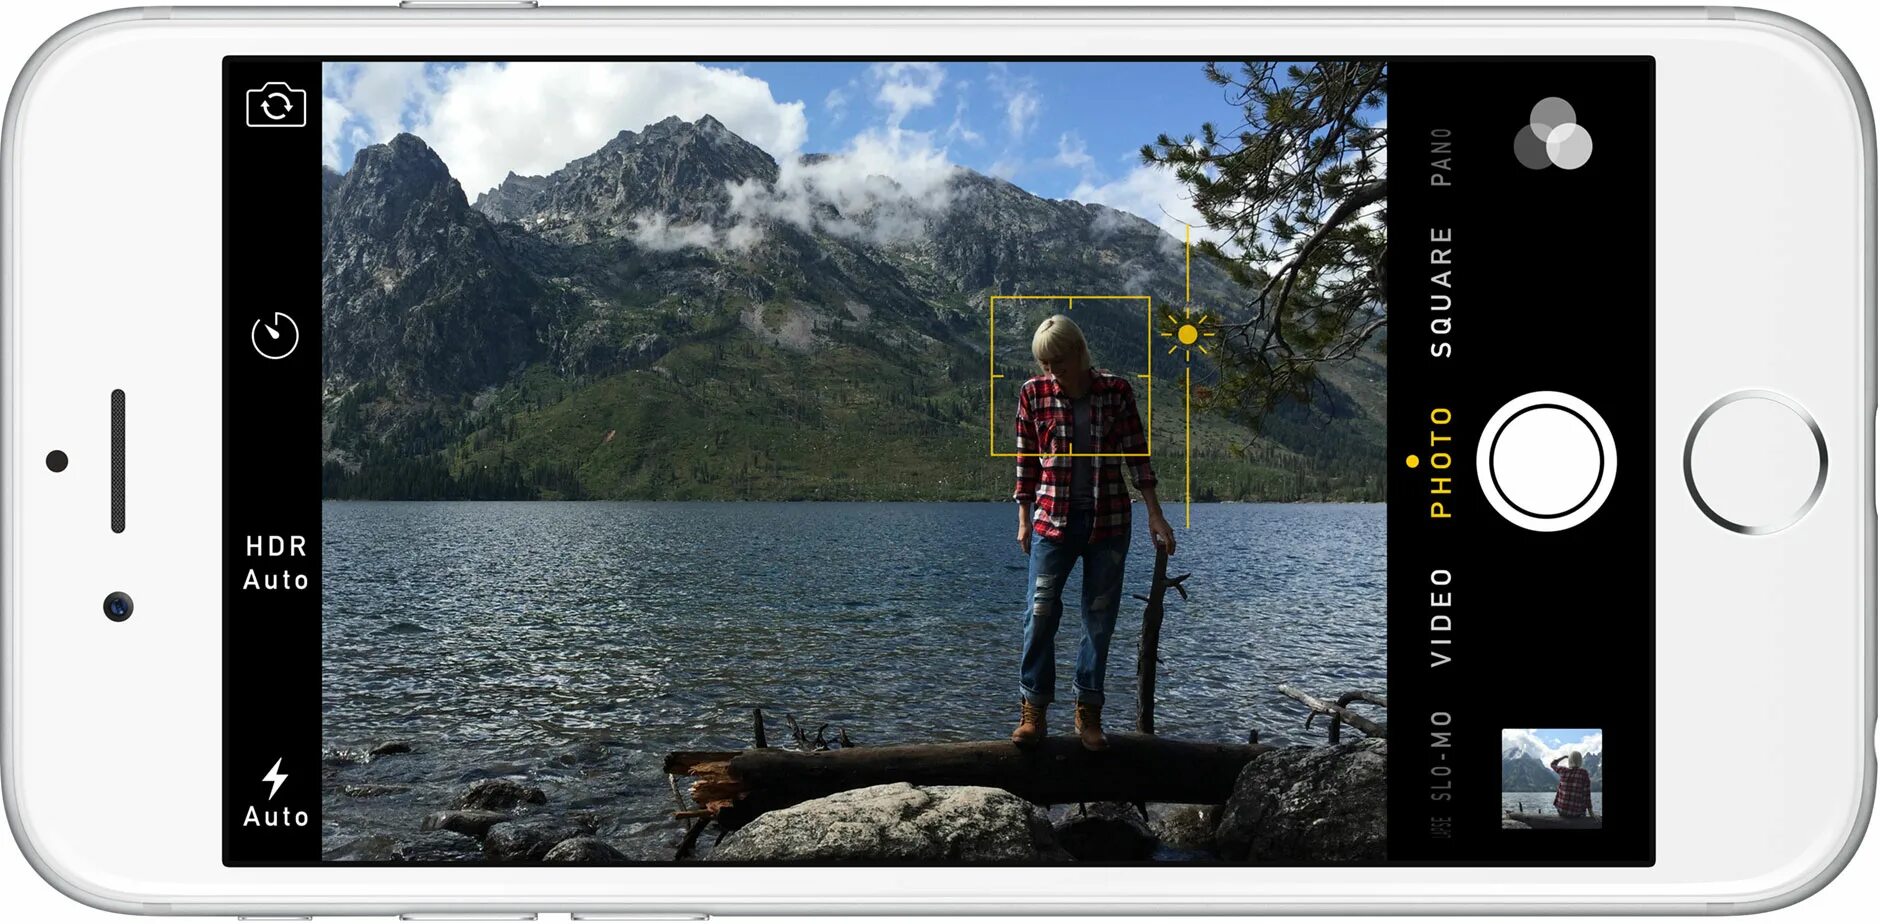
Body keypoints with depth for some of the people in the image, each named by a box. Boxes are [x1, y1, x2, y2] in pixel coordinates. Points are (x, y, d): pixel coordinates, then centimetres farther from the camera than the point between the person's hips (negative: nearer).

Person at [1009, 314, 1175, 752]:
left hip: (1108, 519, 0)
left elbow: (1137, 454, 1)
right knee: (1041, 612, -6)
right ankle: (1033, 711, 2)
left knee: (1100, 617, 4)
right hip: (1053, 517, 0)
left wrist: (1155, 516, -2)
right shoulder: (1034, 394, -2)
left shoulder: (1116, 390, -3)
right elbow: (1026, 460, 6)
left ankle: (1089, 714, 14)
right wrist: (1024, 520, 7)